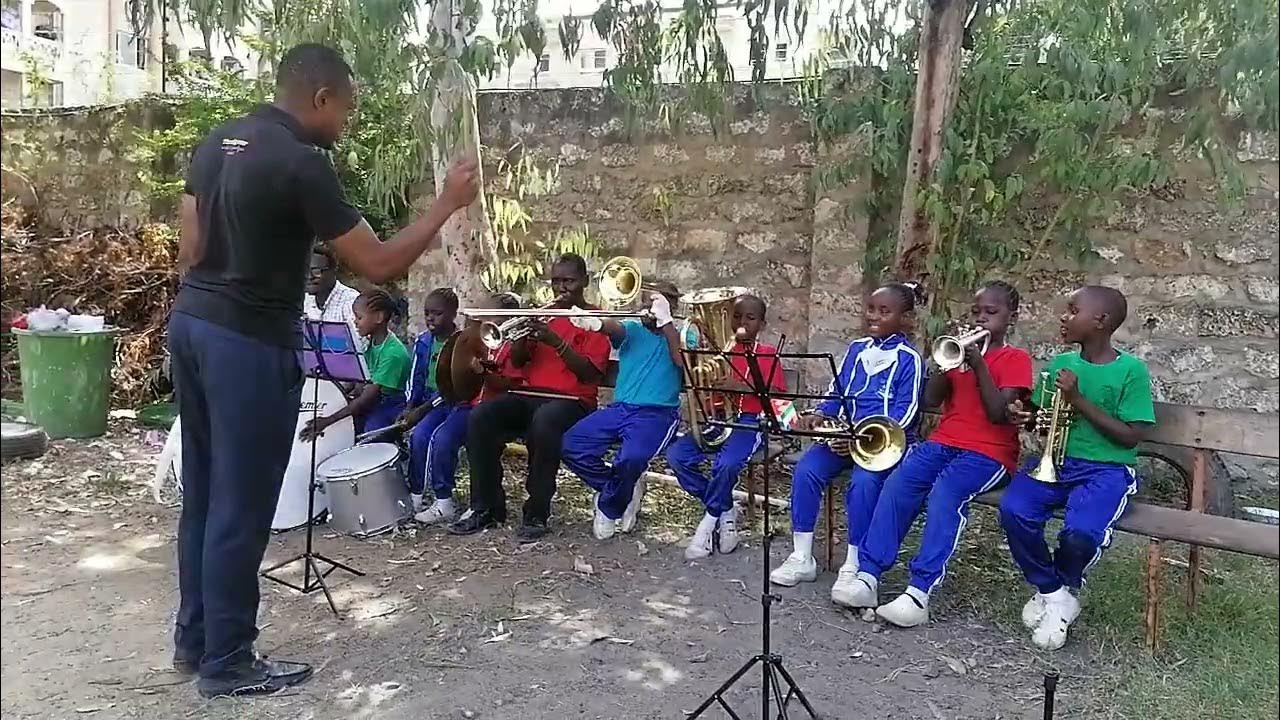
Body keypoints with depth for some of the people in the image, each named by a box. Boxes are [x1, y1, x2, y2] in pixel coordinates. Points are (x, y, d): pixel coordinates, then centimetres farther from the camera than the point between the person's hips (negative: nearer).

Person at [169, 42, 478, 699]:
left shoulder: (217, 142, 10)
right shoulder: (301, 164, -16)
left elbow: (189, 246, 13)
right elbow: (377, 266, -15)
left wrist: (200, 306, 21)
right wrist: (447, 204, -6)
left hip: (190, 323, 9)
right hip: (249, 342, -9)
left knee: (203, 492, 17)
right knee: (241, 505, 2)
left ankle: (194, 638, 30)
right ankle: (227, 662, 15)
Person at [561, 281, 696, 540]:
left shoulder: (683, 332, 11)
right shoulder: (632, 329, 15)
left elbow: (683, 361, -12)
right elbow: (614, 328, -11)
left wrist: (665, 320, -12)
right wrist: (595, 322, -35)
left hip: (658, 412, -4)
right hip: (620, 408, 4)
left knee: (632, 458, -34)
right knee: (571, 445, -16)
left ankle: (609, 509, -1)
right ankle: (622, 491, 6)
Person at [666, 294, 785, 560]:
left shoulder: (768, 353, 4)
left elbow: (777, 395, -8)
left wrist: (742, 387, -23)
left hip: (749, 421, -5)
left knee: (726, 464, -34)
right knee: (676, 455, -18)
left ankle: (709, 522, -7)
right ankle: (725, 512, -4)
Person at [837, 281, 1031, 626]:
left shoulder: (1015, 359, 3)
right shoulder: (960, 348, 18)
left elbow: (999, 414, -10)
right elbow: (930, 400, 7)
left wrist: (979, 365, -14)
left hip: (988, 451, -5)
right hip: (943, 442, 5)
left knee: (945, 493, -33)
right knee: (897, 483, -23)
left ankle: (920, 592, -35)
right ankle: (867, 573, -25)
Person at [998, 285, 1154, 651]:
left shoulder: (1131, 370, -5)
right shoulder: (1060, 363, 9)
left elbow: (1132, 436, -9)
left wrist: (1079, 401, -15)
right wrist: (1026, 417, -5)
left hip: (1107, 469, -4)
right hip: (1055, 461, 4)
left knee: (1081, 531, -33)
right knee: (1013, 510, -25)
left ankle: (1063, 588, 4)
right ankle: (1051, 591, 0)